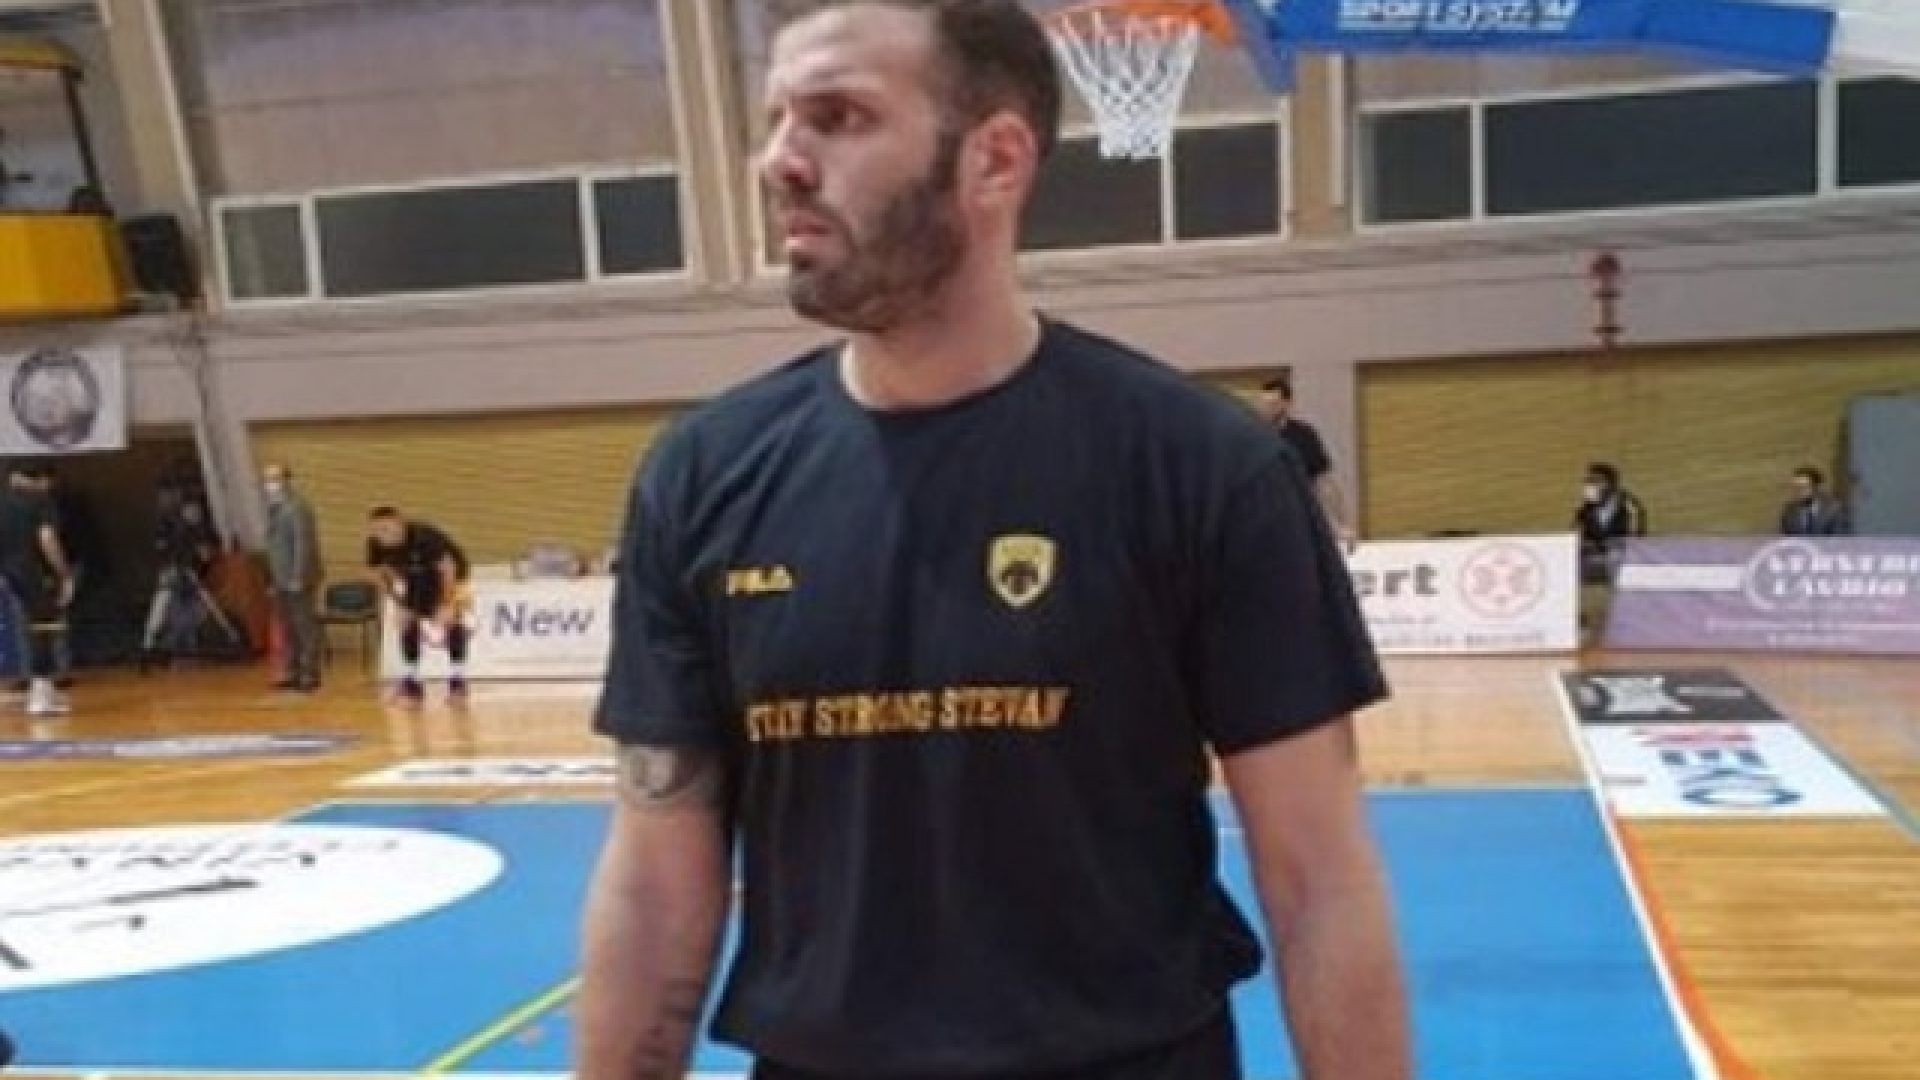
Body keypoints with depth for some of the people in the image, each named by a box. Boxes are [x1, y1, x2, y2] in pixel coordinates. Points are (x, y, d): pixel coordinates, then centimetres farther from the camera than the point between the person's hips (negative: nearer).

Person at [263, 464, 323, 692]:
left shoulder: (296, 507, -14)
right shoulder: (274, 508, 13)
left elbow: (304, 544, -19)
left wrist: (298, 577, -20)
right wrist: (272, 577, 15)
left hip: (298, 580, -9)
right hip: (281, 580, 9)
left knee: (305, 626, -3)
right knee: (288, 629, 13)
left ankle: (310, 675, 2)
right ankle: (293, 673, 20)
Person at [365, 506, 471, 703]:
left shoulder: (424, 536, -39)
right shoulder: (376, 545, -23)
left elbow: (448, 570, -36)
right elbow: (383, 574, -6)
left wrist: (446, 607, -41)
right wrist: (400, 602, -18)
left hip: (449, 574, -5)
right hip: (415, 581, 5)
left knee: (452, 618, -19)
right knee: (407, 621, -4)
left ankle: (457, 678, -13)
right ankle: (410, 680, 5)